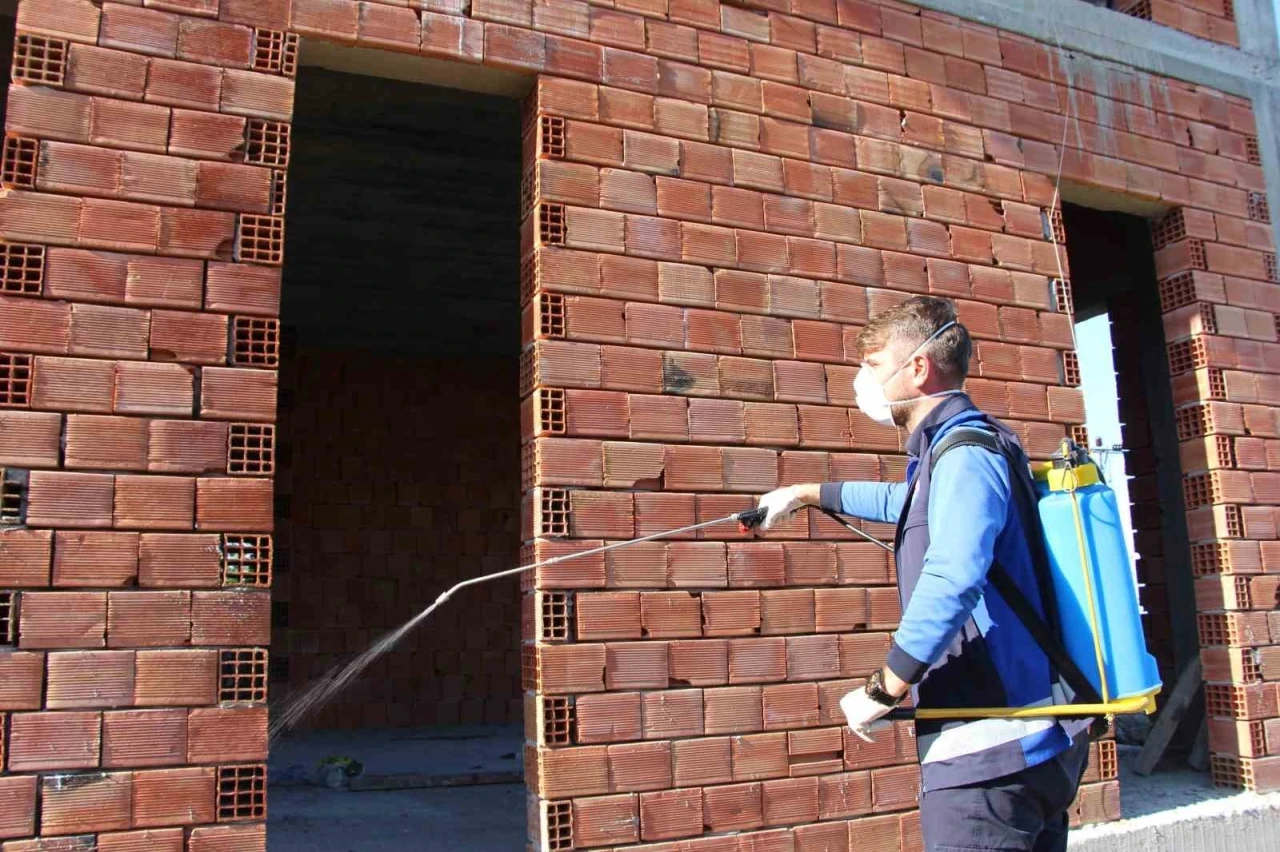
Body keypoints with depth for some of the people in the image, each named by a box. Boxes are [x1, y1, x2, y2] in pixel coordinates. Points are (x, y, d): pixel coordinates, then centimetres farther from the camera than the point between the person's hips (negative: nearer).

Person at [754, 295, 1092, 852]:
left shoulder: (965, 451, -16)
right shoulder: (969, 446, 15)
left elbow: (952, 578, -34)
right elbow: (910, 503, 37)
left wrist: (884, 690, -24)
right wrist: (810, 494, 44)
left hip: (990, 751, -10)